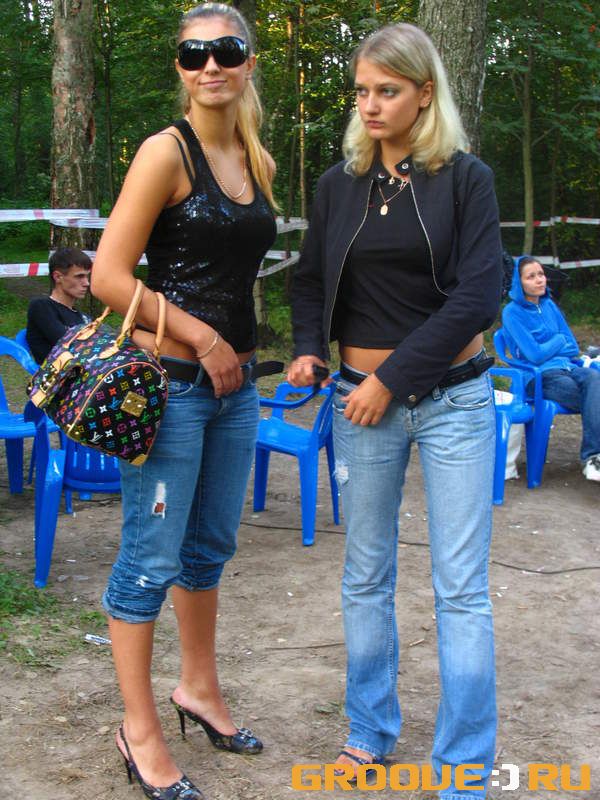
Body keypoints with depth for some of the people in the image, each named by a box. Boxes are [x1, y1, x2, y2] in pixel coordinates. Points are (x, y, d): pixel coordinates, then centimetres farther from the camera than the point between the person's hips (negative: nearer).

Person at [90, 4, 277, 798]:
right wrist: (199, 335, -13)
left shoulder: (258, 162, 11)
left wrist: (240, 348, 12)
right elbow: (108, 276, -15)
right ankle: (140, 732, 15)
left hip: (234, 382, 7)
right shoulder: (167, 151, -10)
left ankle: (199, 688, 37)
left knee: (210, 547, 19)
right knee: (152, 560, 0)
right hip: (170, 379, -7)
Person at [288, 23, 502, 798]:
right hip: (362, 399, 3)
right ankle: (370, 731, 29)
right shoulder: (339, 183, 6)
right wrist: (308, 349, -4)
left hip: (452, 396, -3)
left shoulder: (465, 178, -3)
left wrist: (394, 379, -13)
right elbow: (311, 281, 15)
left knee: (461, 587, -2)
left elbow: (478, 295, -10)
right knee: (365, 574, 11)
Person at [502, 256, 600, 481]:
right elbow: (534, 355, -10)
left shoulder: (549, 306, 15)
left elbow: (573, 347, 17)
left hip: (566, 368, 5)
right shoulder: (512, 312, -4)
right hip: (538, 377, -5)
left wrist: (547, 349, 0)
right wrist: (559, 341, 5)